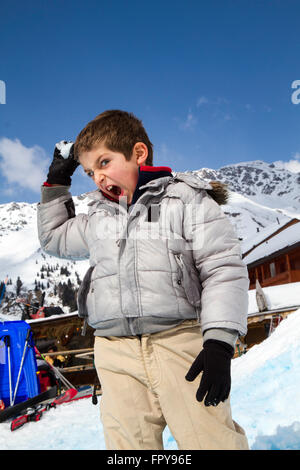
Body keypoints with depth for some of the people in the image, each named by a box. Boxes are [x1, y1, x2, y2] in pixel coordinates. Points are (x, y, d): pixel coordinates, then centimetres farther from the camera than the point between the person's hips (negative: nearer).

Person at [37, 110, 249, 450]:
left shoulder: (186, 199, 2)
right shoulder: (98, 218, 19)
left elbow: (223, 269, -4)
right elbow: (54, 238, 35)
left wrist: (219, 343, -12)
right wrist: (56, 183, 27)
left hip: (181, 341, -4)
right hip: (116, 354, 5)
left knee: (211, 440, -6)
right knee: (127, 441, 5)